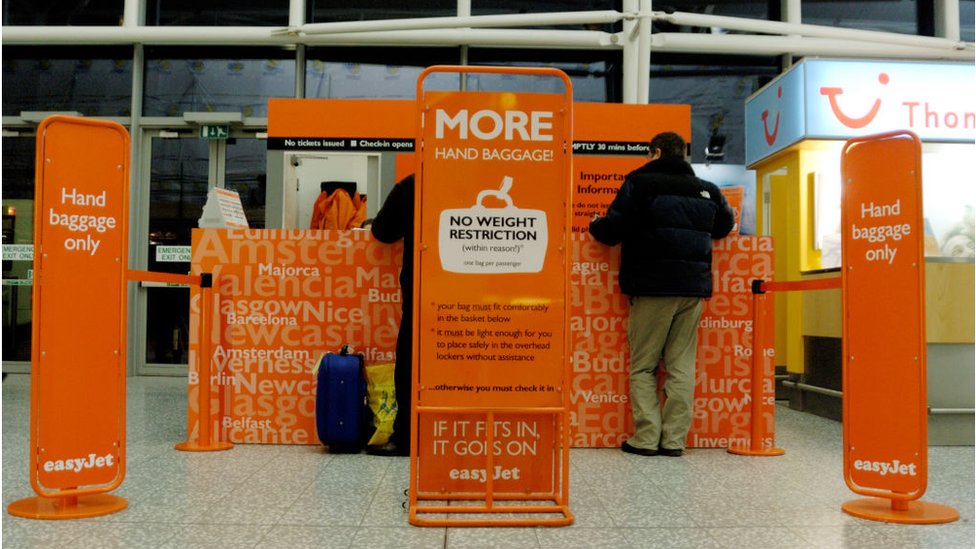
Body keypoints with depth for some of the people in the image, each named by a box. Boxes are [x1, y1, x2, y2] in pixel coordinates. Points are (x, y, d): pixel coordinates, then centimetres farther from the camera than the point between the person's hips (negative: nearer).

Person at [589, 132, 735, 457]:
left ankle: (646, 438, 1)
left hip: (652, 287, -4)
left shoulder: (639, 183, -3)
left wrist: (595, 224, 13)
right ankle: (674, 439, 7)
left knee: (643, 366, 4)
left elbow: (612, 231, -9)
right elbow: (725, 225, 27)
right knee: (682, 366, 8)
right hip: (693, 287, 4)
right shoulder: (707, 190, 11)